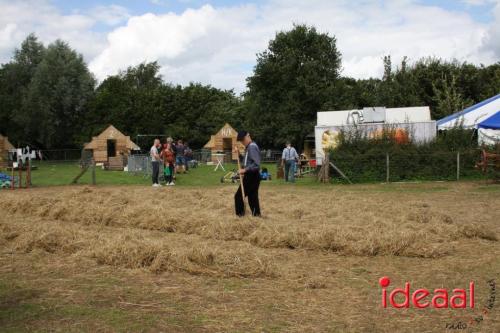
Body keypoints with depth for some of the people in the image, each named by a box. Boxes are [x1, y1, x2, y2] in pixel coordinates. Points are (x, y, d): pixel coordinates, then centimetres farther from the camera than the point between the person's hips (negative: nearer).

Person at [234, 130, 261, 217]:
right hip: (250, 176, 10)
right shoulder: (248, 147, 15)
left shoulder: (252, 147, -17)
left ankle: (240, 215, 1)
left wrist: (245, 170, -26)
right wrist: (238, 153, 9)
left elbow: (257, 164, -26)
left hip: (252, 176, -10)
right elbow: (246, 162, 22)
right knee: (252, 197, 12)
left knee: (239, 196, -5)